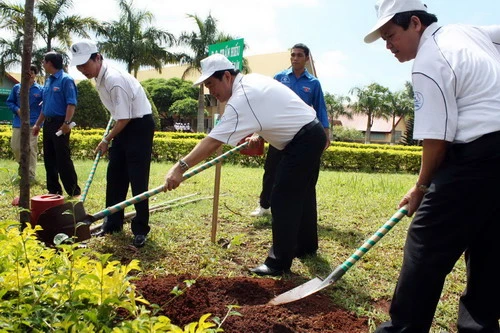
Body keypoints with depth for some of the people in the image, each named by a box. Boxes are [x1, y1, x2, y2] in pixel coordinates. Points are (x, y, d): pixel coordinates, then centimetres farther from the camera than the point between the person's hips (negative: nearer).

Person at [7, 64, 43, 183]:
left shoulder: (41, 89, 0)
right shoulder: (16, 88, 8)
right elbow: (9, 102, 13)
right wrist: (17, 110, -6)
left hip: (33, 123, -3)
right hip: (18, 123, 3)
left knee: (31, 149, -4)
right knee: (15, 147, 5)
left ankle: (31, 176, 2)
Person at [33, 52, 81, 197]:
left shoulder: (66, 80, -10)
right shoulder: (48, 81, 16)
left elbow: (71, 103, -18)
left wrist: (66, 123, -26)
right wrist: (37, 124, 20)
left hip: (60, 124, -9)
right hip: (48, 124, 9)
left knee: (63, 159, -8)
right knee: (49, 159, 11)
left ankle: (74, 191, -2)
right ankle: (54, 190, 20)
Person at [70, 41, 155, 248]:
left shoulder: (114, 80, -25)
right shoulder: (100, 77, 4)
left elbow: (124, 118, -23)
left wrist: (107, 140, -11)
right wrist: (110, 138, 19)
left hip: (139, 126, -9)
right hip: (124, 126, 10)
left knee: (138, 180, -8)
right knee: (115, 177, 12)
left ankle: (141, 230, 1)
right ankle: (113, 223, 23)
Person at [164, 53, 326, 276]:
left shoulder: (242, 98, -23)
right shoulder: (252, 80, 6)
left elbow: (213, 142, -29)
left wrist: (180, 167, -30)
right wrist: (258, 135, 7)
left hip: (303, 140, -10)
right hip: (311, 134, 10)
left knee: (284, 199, -8)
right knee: (301, 193, 20)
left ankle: (279, 262, 0)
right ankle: (306, 245, 37)